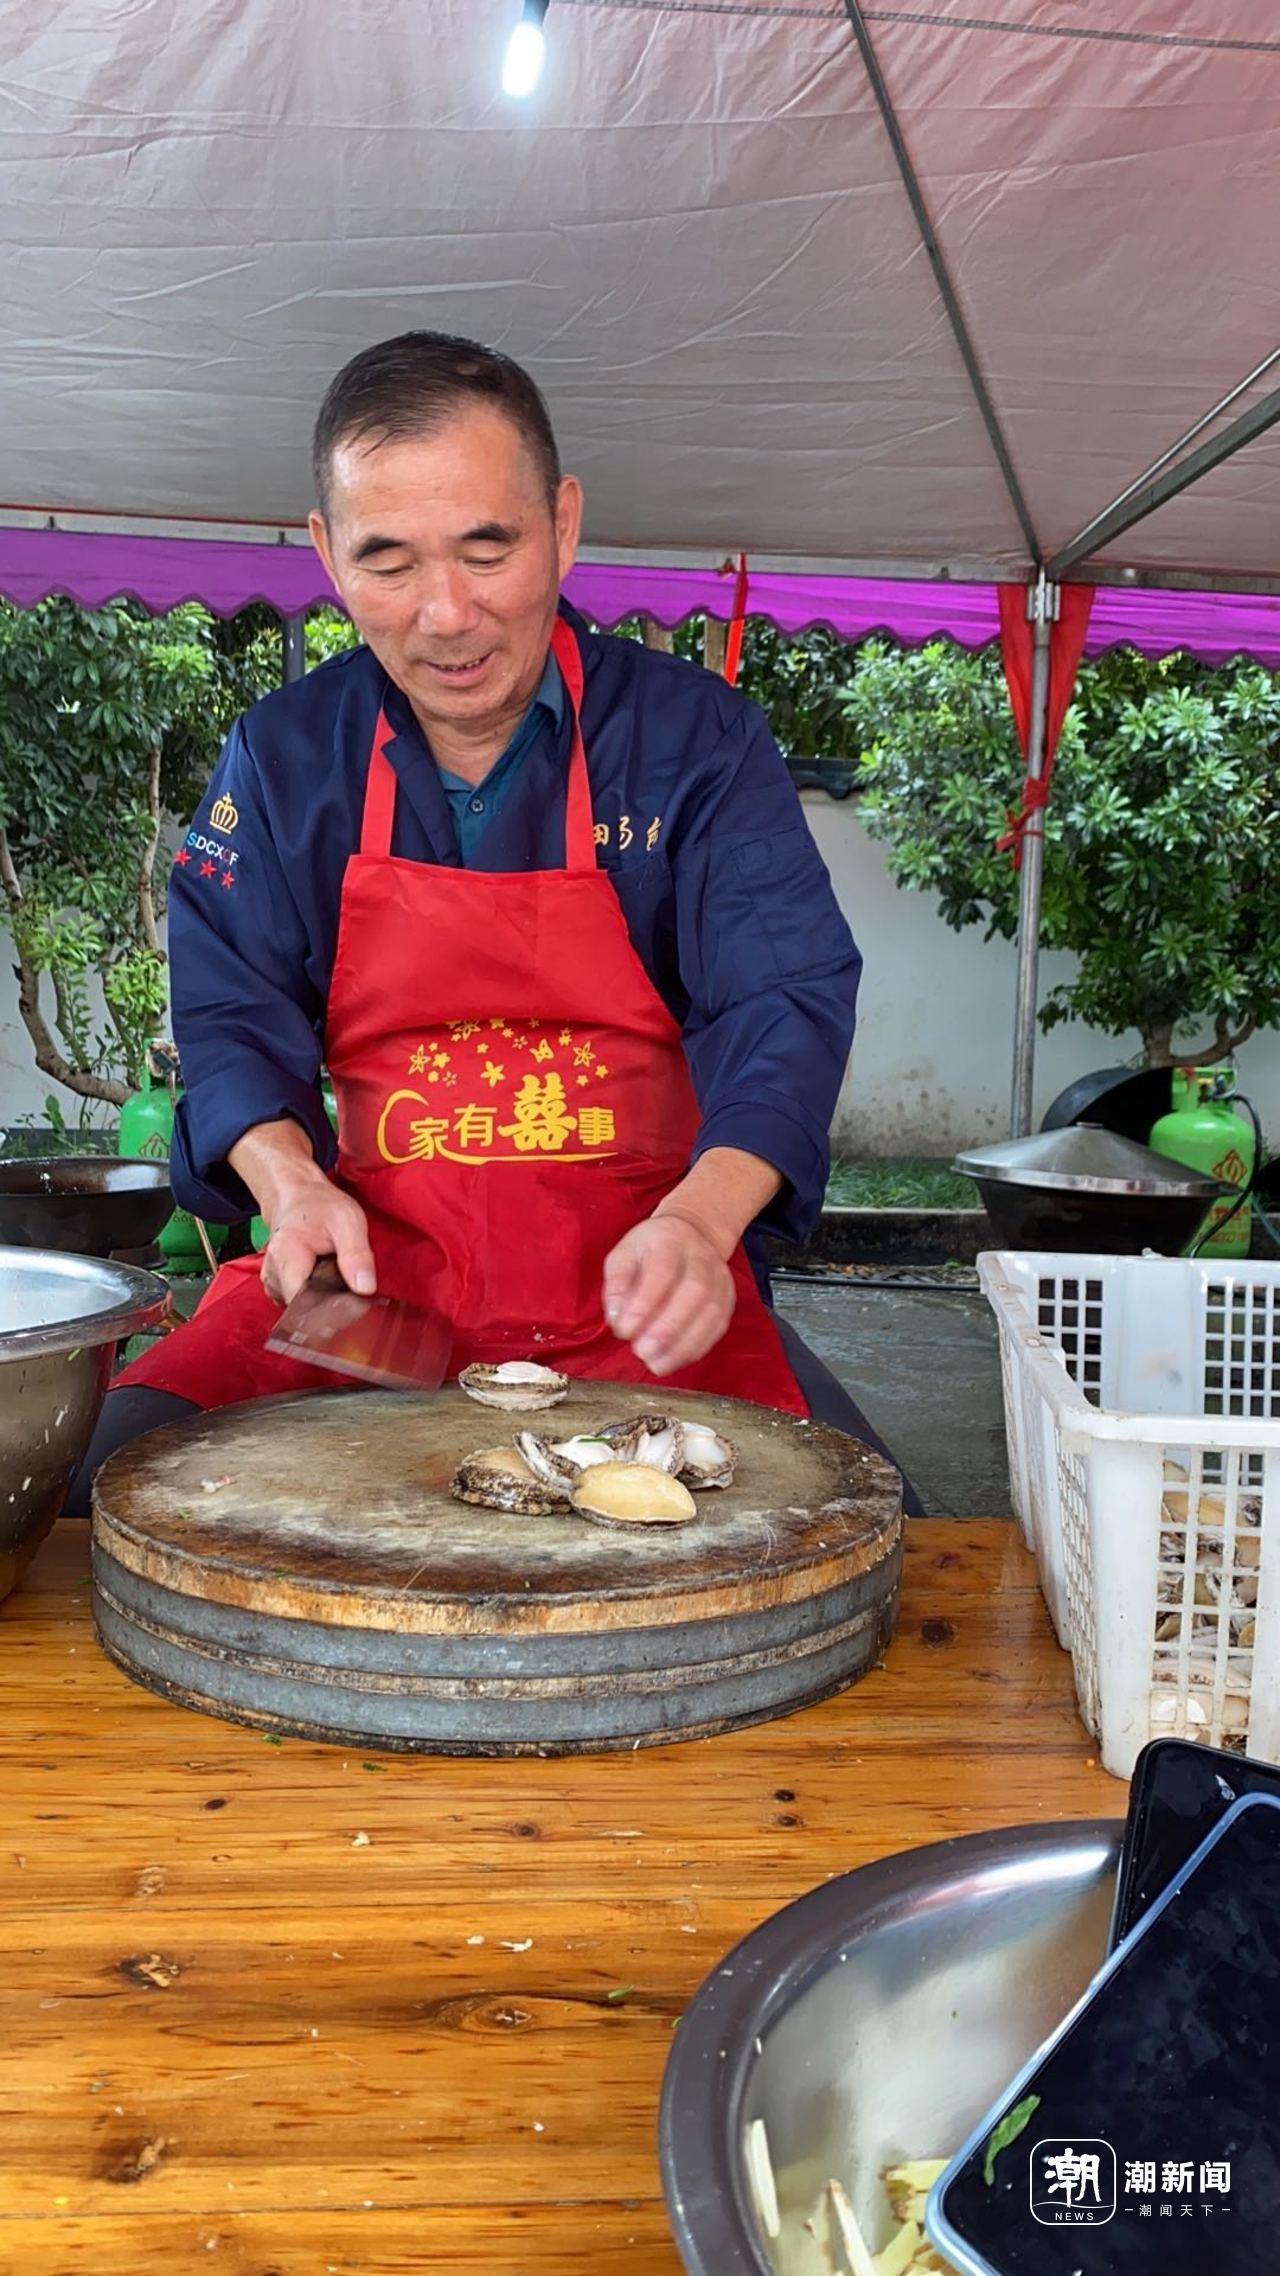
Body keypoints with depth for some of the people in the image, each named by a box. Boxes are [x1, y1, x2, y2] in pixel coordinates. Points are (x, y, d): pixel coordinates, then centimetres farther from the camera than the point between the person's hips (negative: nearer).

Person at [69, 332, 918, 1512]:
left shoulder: (698, 735, -2)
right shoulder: (281, 755, 5)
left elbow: (787, 1001, -9)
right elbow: (232, 1014, 6)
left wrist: (700, 1219, -28)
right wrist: (289, 1179, -17)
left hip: (640, 1290, -1)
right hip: (368, 1275, 2)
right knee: (119, 1457, -19)